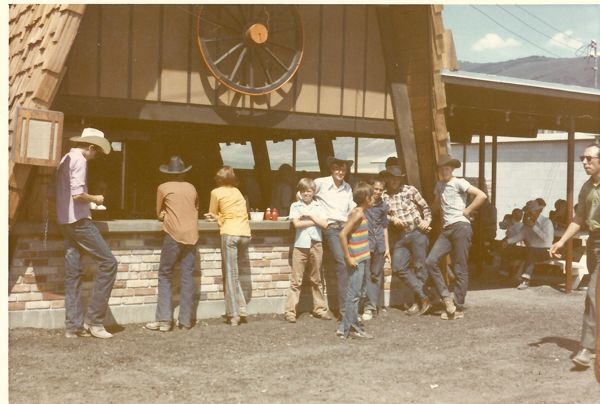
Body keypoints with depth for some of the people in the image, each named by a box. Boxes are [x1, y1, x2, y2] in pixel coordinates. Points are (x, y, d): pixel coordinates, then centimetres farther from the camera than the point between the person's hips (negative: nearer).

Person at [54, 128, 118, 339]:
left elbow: (58, 192, 20)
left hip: (64, 221, 10)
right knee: (108, 262, -6)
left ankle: (74, 326, 9)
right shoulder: (79, 160, -11)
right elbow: (77, 194, -21)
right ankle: (94, 319, -5)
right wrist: (95, 199, -4)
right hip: (79, 220, -10)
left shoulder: (65, 159, 17)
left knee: (73, 272, 8)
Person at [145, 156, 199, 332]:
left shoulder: (163, 188, 5)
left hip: (174, 234, -3)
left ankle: (164, 319, -6)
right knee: (188, 276, 4)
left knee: (164, 275, 2)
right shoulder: (191, 188, 13)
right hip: (191, 235, 4)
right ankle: (185, 320, 4)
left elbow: (159, 214, 14)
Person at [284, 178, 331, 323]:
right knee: (296, 280, -4)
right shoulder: (295, 206, 6)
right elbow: (297, 223, -8)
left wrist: (310, 215, -7)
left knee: (317, 279, 10)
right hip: (300, 245, -2)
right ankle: (290, 311, -2)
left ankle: (319, 309, 19)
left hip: (316, 245, 2)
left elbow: (324, 224, -2)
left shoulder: (318, 207, 11)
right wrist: (315, 221, -4)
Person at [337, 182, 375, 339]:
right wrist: (348, 257, -20)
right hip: (356, 261, -10)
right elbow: (343, 234, -23)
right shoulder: (357, 214, -15)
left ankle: (346, 327, 21)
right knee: (354, 294, -2)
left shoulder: (359, 213, 13)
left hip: (361, 260, 10)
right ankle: (352, 329, 5)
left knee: (356, 293, 14)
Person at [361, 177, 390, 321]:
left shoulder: (383, 206, 12)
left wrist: (387, 247, 14)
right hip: (365, 243, -4)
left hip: (379, 244, 4)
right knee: (366, 274, -10)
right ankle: (369, 306, -8)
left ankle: (371, 306, 9)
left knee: (377, 275, 5)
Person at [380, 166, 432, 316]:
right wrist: (392, 219, -8)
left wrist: (426, 220, -8)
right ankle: (424, 298, -1)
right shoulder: (383, 196, 8)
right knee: (398, 268, -7)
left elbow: (425, 207, 8)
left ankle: (418, 301, 8)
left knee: (420, 266, -5)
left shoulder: (410, 190, 3)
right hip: (400, 236, 3)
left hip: (417, 232, -3)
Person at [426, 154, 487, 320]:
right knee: (431, 261, -10)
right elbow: (436, 204, 34)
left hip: (461, 227, -7)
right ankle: (447, 299, -3)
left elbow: (482, 195, -13)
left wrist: (466, 211, -9)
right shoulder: (439, 185, 18)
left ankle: (459, 309, 3)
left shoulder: (459, 182, -3)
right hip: (447, 229, 7)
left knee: (460, 269, -3)